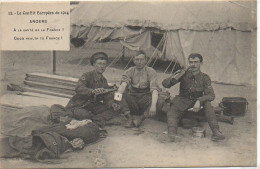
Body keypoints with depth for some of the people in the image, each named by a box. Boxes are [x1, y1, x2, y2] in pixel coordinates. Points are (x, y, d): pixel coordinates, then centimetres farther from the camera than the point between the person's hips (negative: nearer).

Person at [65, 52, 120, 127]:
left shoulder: (104, 80, 9)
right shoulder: (87, 76, -12)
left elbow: (107, 97, 4)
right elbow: (78, 88, -31)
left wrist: (113, 104, -20)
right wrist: (93, 91, -49)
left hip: (93, 106, 6)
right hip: (79, 106, -6)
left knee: (115, 109, -12)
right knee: (81, 113, -40)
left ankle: (96, 119, -28)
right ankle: (100, 121, -25)